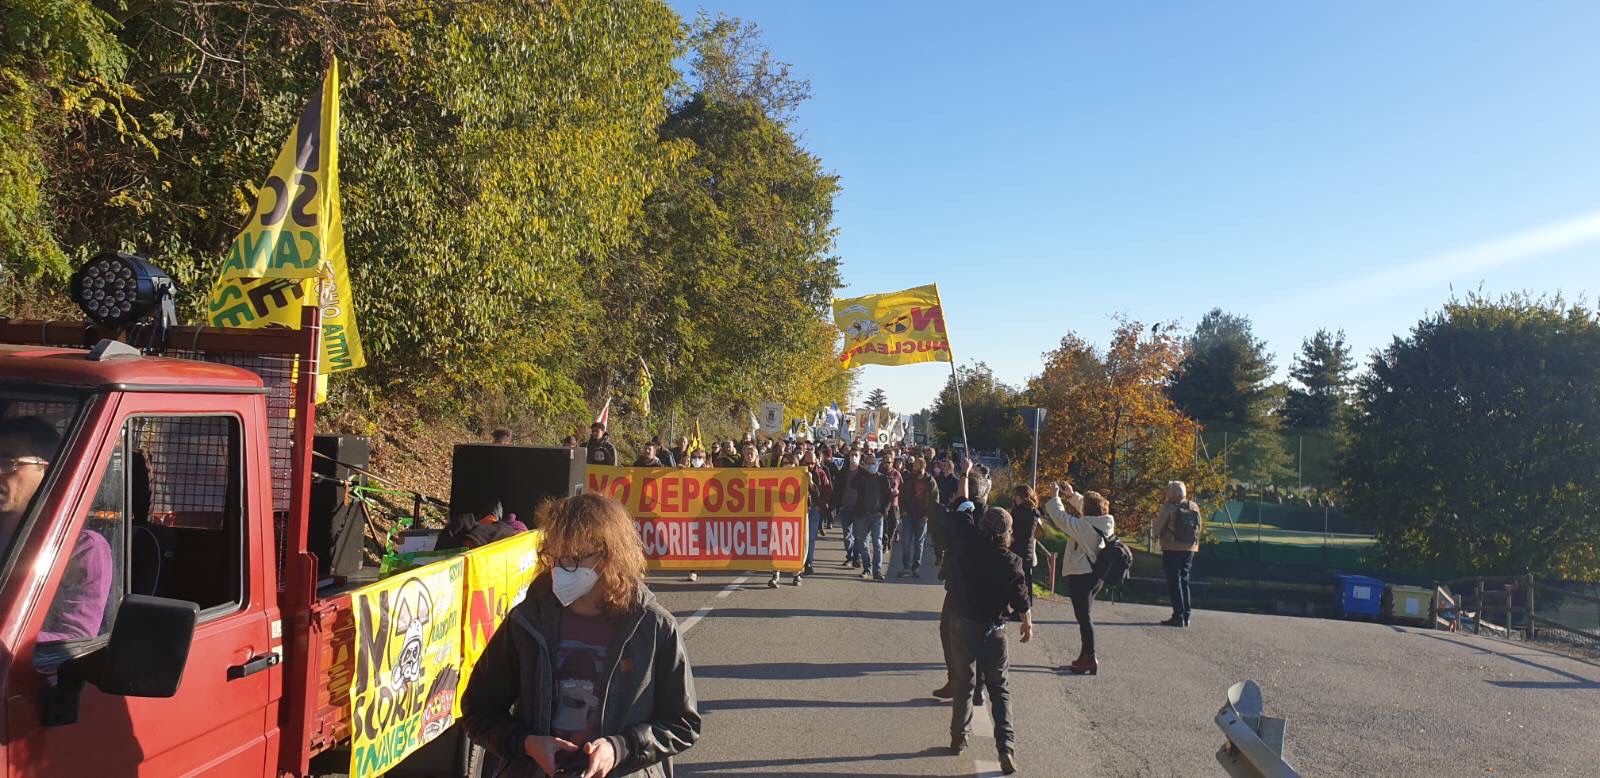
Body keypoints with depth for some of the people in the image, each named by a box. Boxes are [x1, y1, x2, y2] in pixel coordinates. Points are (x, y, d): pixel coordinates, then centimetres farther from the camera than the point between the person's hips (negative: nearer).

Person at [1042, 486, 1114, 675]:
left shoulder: (1085, 525, -20)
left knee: (1083, 617, -4)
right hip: (1094, 575, 9)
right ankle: (1084, 657, 24)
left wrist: (1055, 496, -5)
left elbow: (1061, 517, -18)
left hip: (1080, 576, -9)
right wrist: (1071, 494, 21)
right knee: (1084, 616, 17)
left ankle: (1090, 659, -3)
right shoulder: (1103, 524, 4)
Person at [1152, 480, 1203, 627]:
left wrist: (1157, 518, 8)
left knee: (1174, 582, 1)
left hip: (1172, 549, -6)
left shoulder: (1168, 507, -13)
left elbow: (1156, 530, -12)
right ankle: (1186, 616, 17)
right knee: (1184, 581, 16)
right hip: (1190, 549, 6)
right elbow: (1199, 527, 11)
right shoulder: (1194, 507, 5)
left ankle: (1178, 616, -2)